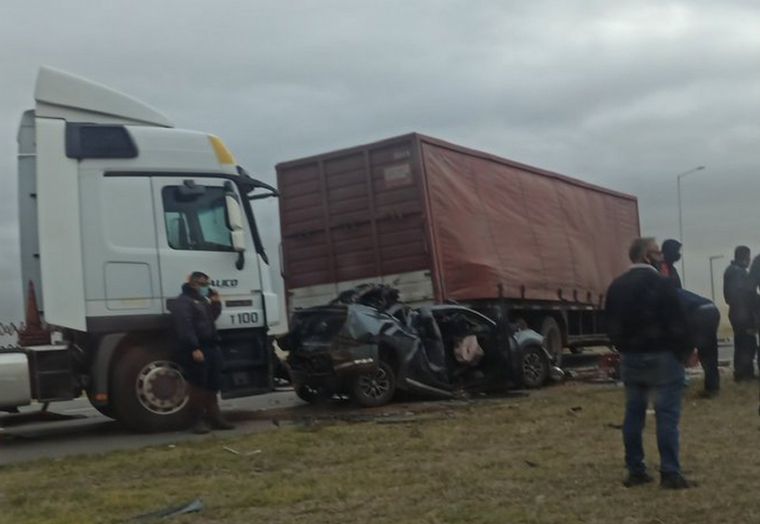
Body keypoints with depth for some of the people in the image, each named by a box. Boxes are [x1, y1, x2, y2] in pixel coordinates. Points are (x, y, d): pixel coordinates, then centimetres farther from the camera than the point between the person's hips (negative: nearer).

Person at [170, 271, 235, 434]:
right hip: (196, 350, -9)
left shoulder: (203, 300, 22)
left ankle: (214, 417, 17)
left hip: (211, 347, 9)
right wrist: (194, 348, -26)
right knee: (197, 385, -5)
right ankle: (198, 420, 1)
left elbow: (211, 318, 29)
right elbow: (185, 326, -19)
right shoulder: (183, 301, -9)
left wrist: (216, 304, 12)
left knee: (213, 385, 11)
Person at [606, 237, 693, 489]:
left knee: (633, 415, 10)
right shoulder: (660, 283, -13)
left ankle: (635, 471, 14)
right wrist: (685, 350, -1)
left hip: (630, 358, 7)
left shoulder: (616, 286, 8)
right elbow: (677, 323, -13)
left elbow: (611, 325, 11)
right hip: (661, 356, -6)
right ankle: (670, 473, -5)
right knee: (667, 415, -3)